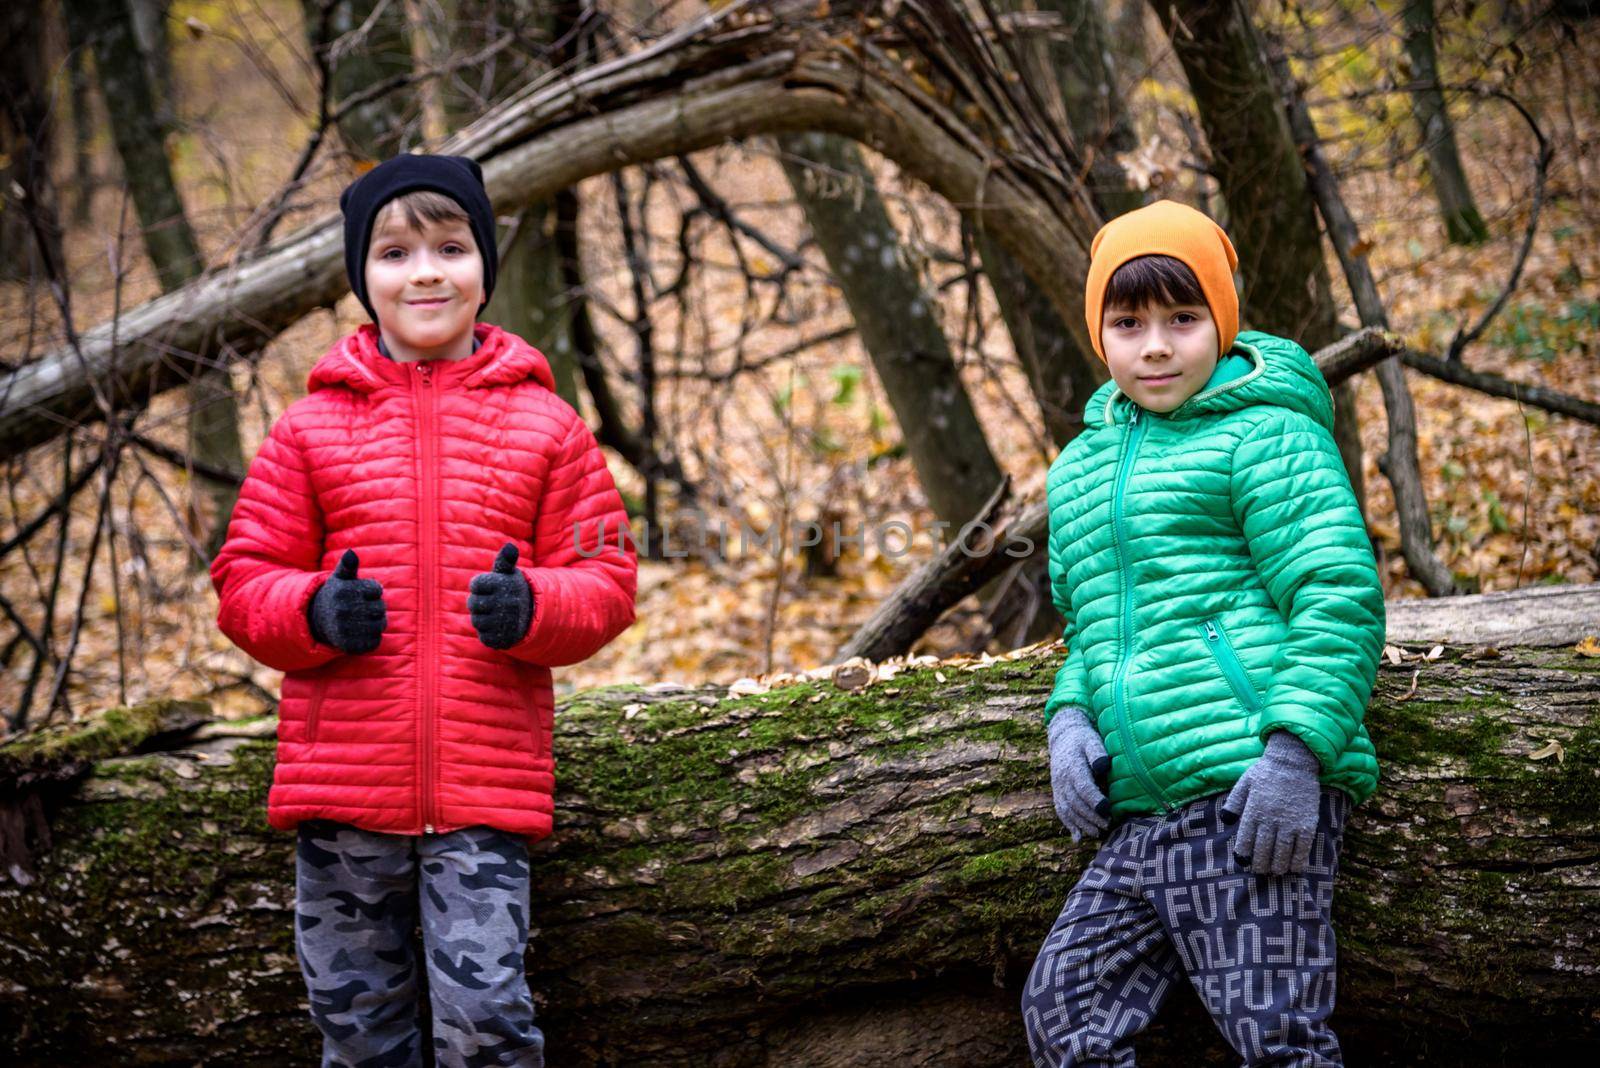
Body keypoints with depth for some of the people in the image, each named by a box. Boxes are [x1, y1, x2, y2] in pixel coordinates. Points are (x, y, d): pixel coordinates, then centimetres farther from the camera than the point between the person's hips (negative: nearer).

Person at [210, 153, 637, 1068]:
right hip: (341, 781, 2)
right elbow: (247, 579, 8)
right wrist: (316, 612, -14)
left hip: (487, 783, -1)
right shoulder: (313, 428, 7)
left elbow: (606, 577, 7)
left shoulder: (543, 425, 7)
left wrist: (532, 608, -15)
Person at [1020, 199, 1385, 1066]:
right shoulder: (1079, 469, 22)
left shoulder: (1265, 437, -1)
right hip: (1142, 820, 8)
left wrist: (1296, 745, -20)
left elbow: (1339, 598, -9)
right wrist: (1070, 717, 11)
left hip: (1252, 798, -8)